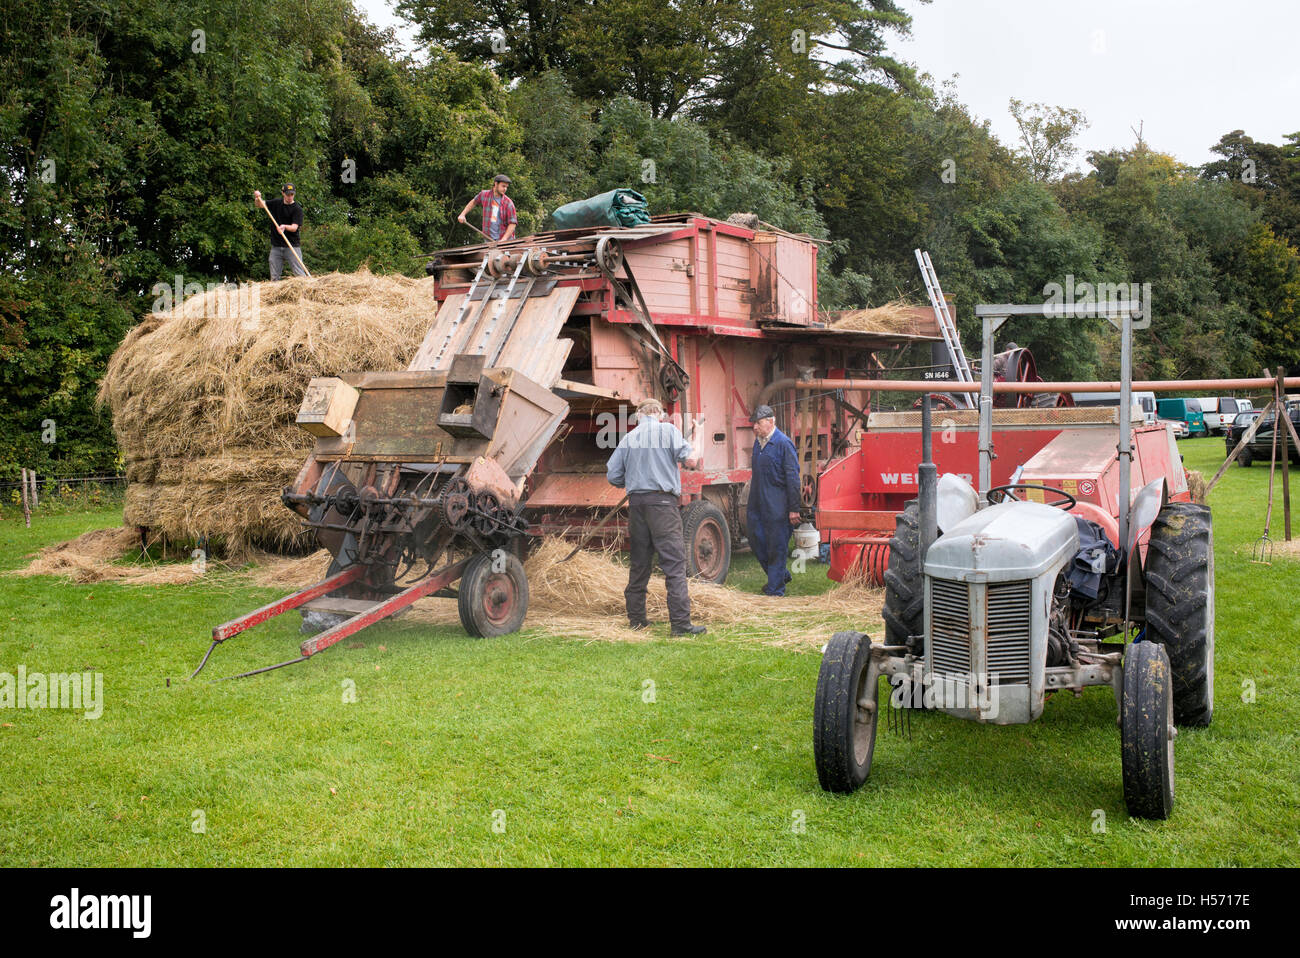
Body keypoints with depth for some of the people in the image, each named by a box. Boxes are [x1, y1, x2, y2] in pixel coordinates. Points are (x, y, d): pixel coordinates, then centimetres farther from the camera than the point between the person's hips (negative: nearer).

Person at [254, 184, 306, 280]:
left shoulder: (297, 209, -5)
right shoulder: (276, 203, 10)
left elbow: (294, 227, -14)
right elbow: (260, 204, 18)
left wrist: (285, 227, -34)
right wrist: (257, 198, -4)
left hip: (292, 246, -5)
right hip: (276, 247, 5)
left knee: (300, 275, -9)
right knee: (274, 277, 7)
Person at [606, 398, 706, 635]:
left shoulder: (629, 438, 11)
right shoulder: (667, 430, 1)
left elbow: (613, 475, 11)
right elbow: (685, 455, -14)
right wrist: (690, 458, 9)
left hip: (636, 502, 5)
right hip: (663, 501, -5)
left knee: (639, 562, 14)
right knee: (674, 562, -6)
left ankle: (636, 618, 20)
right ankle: (681, 622, -11)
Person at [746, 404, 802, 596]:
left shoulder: (784, 443, -11)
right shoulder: (758, 442, 12)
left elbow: (793, 478, -12)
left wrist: (794, 508, -14)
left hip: (776, 506, -8)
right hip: (757, 504, 8)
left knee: (777, 547, 0)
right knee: (756, 541, 12)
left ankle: (775, 589, 9)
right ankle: (781, 574, 32)